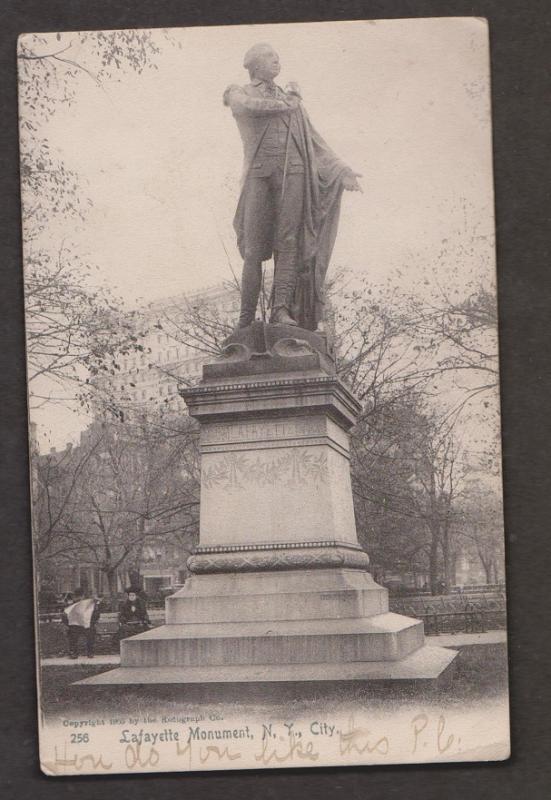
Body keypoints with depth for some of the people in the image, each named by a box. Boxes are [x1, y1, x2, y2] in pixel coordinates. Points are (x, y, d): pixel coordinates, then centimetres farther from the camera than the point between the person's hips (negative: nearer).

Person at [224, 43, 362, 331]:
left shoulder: (291, 101, 23)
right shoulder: (238, 94, 11)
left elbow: (315, 142, 20)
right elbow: (250, 107, -11)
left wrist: (342, 171, 11)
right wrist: (288, 102, 7)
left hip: (292, 172, 3)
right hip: (259, 174, -3)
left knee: (287, 243, -10)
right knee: (254, 249, -7)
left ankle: (281, 309, -17)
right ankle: (246, 318, -5)